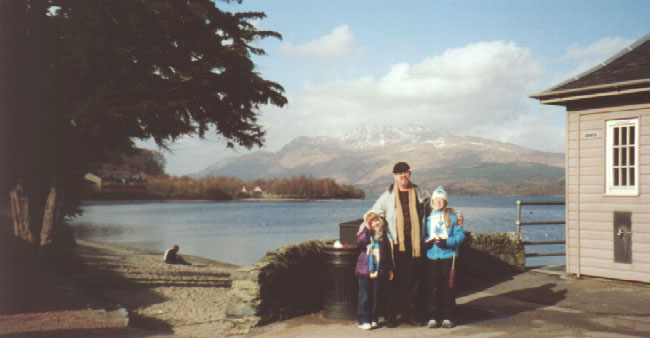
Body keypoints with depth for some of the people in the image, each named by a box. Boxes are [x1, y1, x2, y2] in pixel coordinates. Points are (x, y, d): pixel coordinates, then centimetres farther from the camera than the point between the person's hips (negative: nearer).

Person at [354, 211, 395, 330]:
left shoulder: (385, 235, 9)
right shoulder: (365, 233, 1)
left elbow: (389, 253, 14)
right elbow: (358, 242, -21)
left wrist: (390, 269, 13)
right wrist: (367, 229, -19)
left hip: (379, 271, 2)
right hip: (365, 271, -2)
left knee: (377, 296, 8)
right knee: (365, 296, 0)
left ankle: (374, 319, 20)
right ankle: (363, 320, 8)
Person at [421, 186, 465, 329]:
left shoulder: (452, 217, 3)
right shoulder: (427, 217, 10)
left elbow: (460, 234, -1)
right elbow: (422, 235, 14)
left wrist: (447, 242, -15)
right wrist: (426, 242, -8)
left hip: (448, 256, -1)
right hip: (432, 257, 2)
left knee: (447, 287, 3)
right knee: (432, 287, 1)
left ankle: (447, 317, 12)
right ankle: (432, 317, 9)